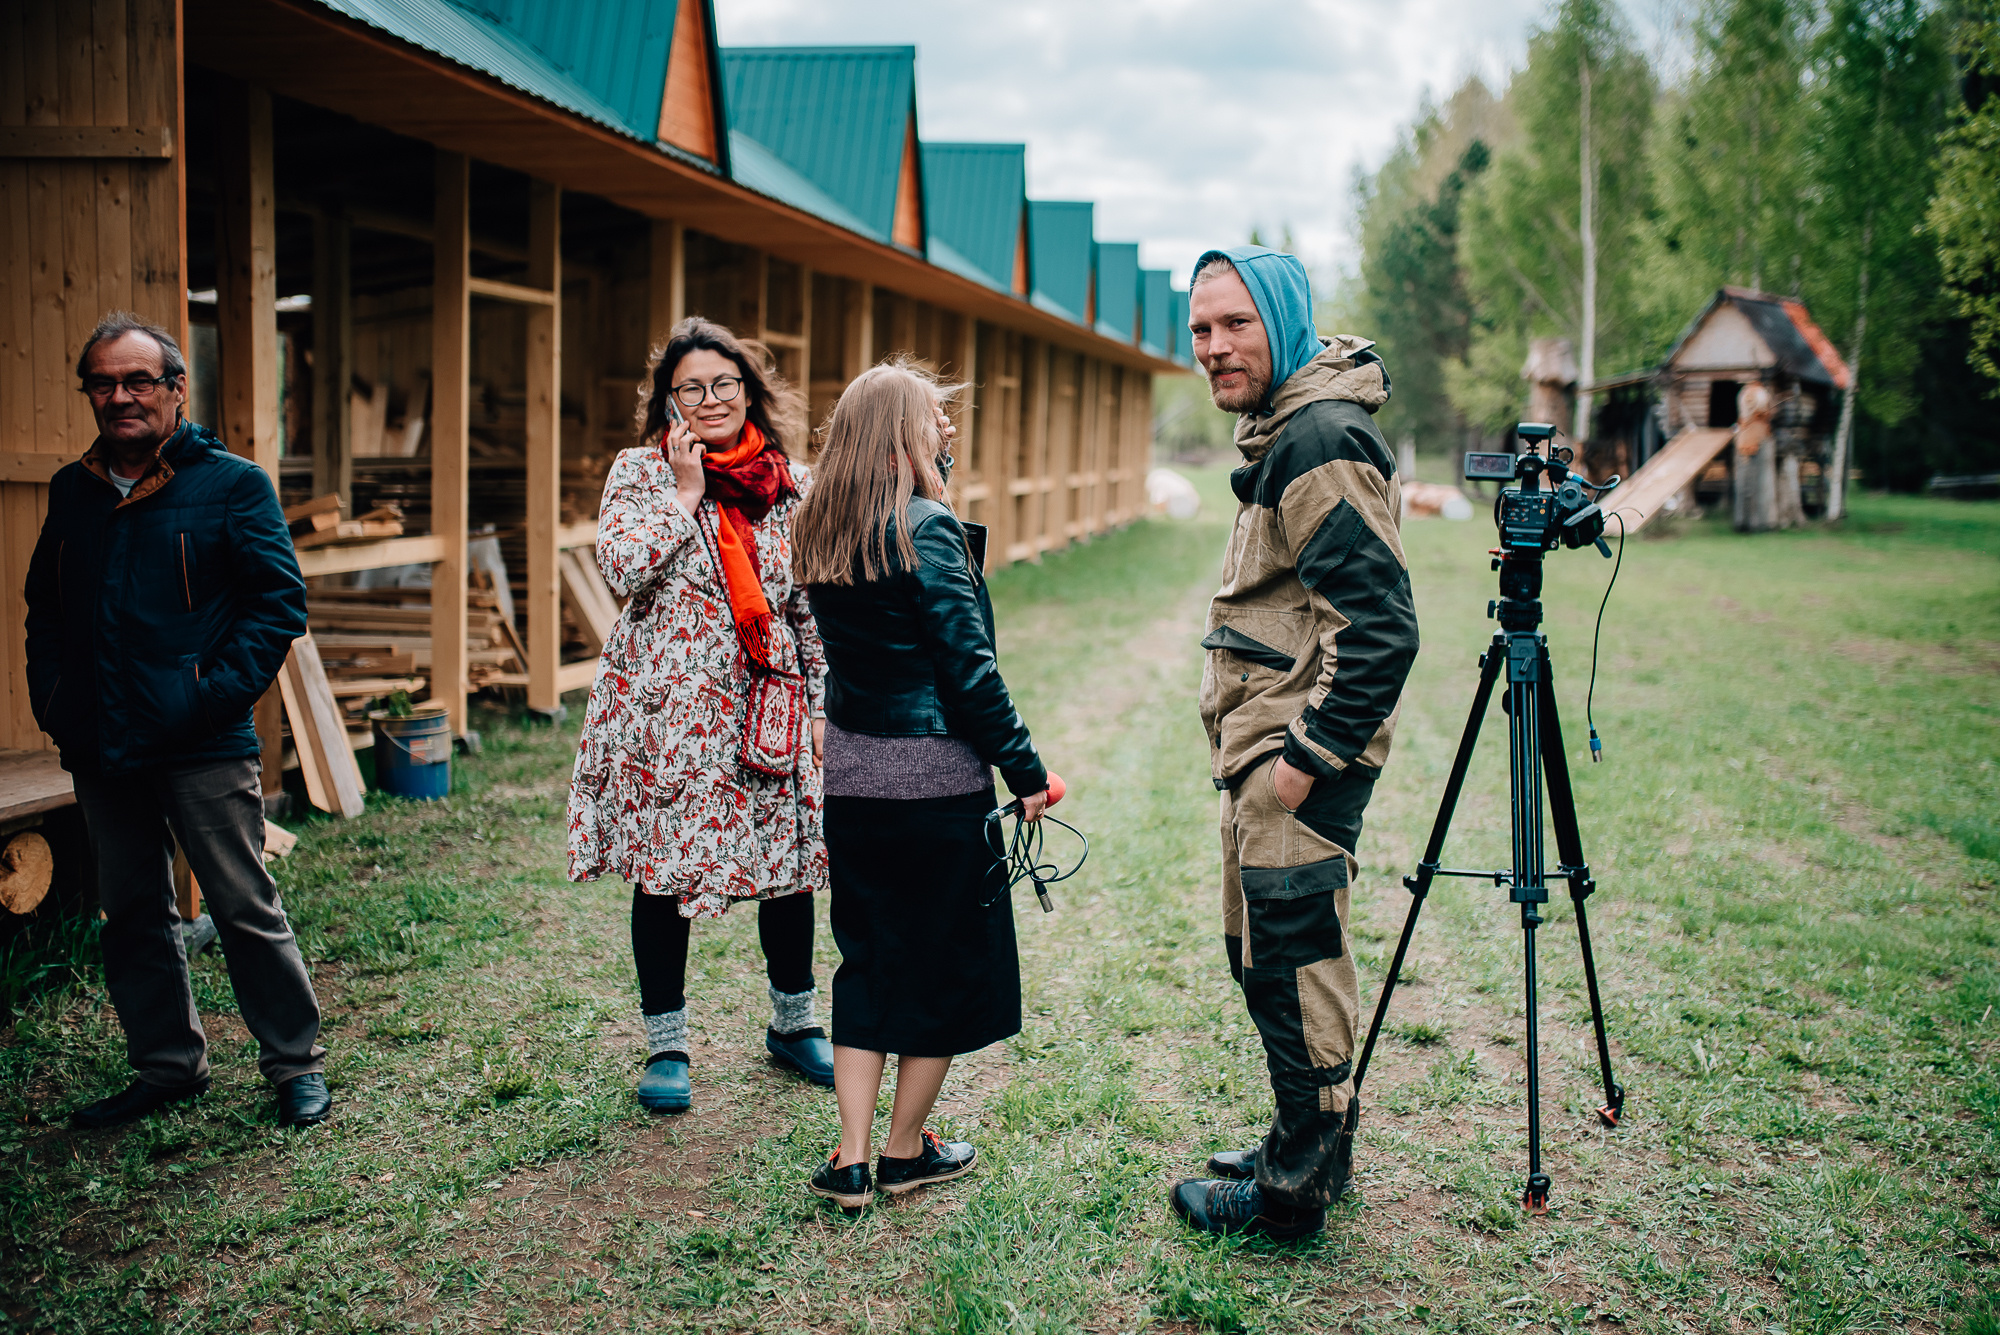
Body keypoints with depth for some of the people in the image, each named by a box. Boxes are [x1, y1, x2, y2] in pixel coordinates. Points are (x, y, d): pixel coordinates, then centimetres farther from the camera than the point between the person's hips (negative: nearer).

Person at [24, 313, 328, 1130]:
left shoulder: (233, 485, -3)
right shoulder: (71, 491, 12)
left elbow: (279, 602, -6)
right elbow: (44, 605, 21)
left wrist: (219, 693, -15)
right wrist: (49, 696, 7)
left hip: (203, 747, -5)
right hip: (99, 750, 6)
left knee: (247, 910, 0)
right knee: (132, 914, 13)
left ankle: (296, 1064, 13)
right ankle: (168, 1067, 27)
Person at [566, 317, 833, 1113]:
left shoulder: (790, 484, 8)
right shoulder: (640, 471, 1)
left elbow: (810, 603, 11)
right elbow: (623, 569, -14)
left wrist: (821, 703, 8)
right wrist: (684, 494, -12)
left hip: (768, 707, 3)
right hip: (667, 705, -2)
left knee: (791, 861, 8)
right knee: (663, 867, 4)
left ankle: (794, 1022, 30)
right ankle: (666, 1046, 20)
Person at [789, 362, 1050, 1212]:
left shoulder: (823, 536, 6)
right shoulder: (926, 529, -15)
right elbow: (969, 668, -16)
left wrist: (933, 468, 16)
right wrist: (1024, 768, -8)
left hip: (848, 773, 7)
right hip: (934, 778, -7)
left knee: (867, 959, 16)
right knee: (948, 963, 10)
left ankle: (852, 1161, 16)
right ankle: (906, 1152, 21)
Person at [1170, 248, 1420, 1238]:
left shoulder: (1322, 439, -18)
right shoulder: (1282, 430, 15)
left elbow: (1377, 624, -25)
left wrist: (1310, 756, -22)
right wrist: (1286, 750, 19)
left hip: (1299, 753, -10)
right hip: (1268, 746, 10)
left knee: (1289, 963, -1)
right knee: (1267, 956, 18)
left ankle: (1294, 1191, 12)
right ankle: (1311, 1147, 32)